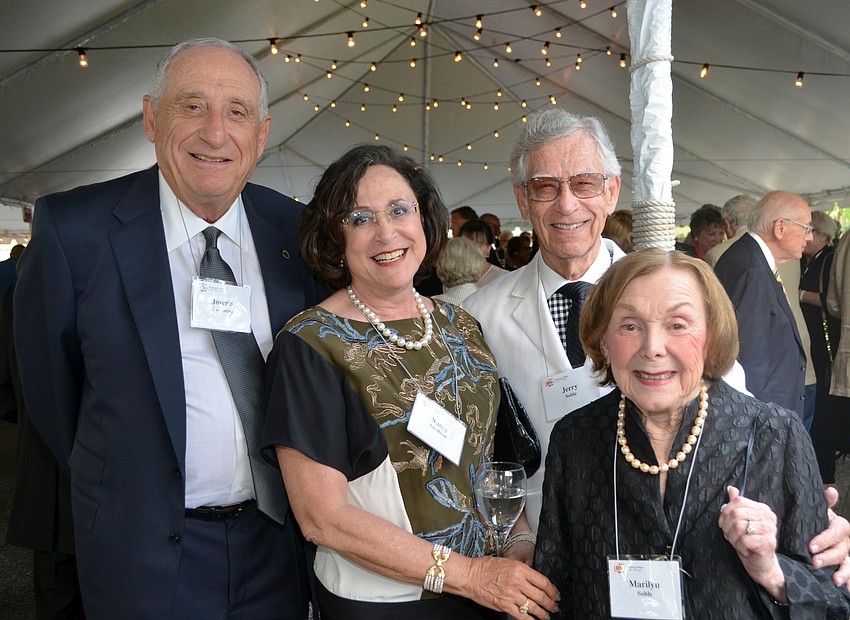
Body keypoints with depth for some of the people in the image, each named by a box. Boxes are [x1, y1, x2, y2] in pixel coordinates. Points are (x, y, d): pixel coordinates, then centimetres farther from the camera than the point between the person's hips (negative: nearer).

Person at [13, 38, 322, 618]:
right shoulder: (74, 228, -14)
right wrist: (118, 479, 6)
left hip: (278, 535, 3)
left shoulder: (296, 230, -4)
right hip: (147, 548, -3)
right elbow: (49, 378, -2)